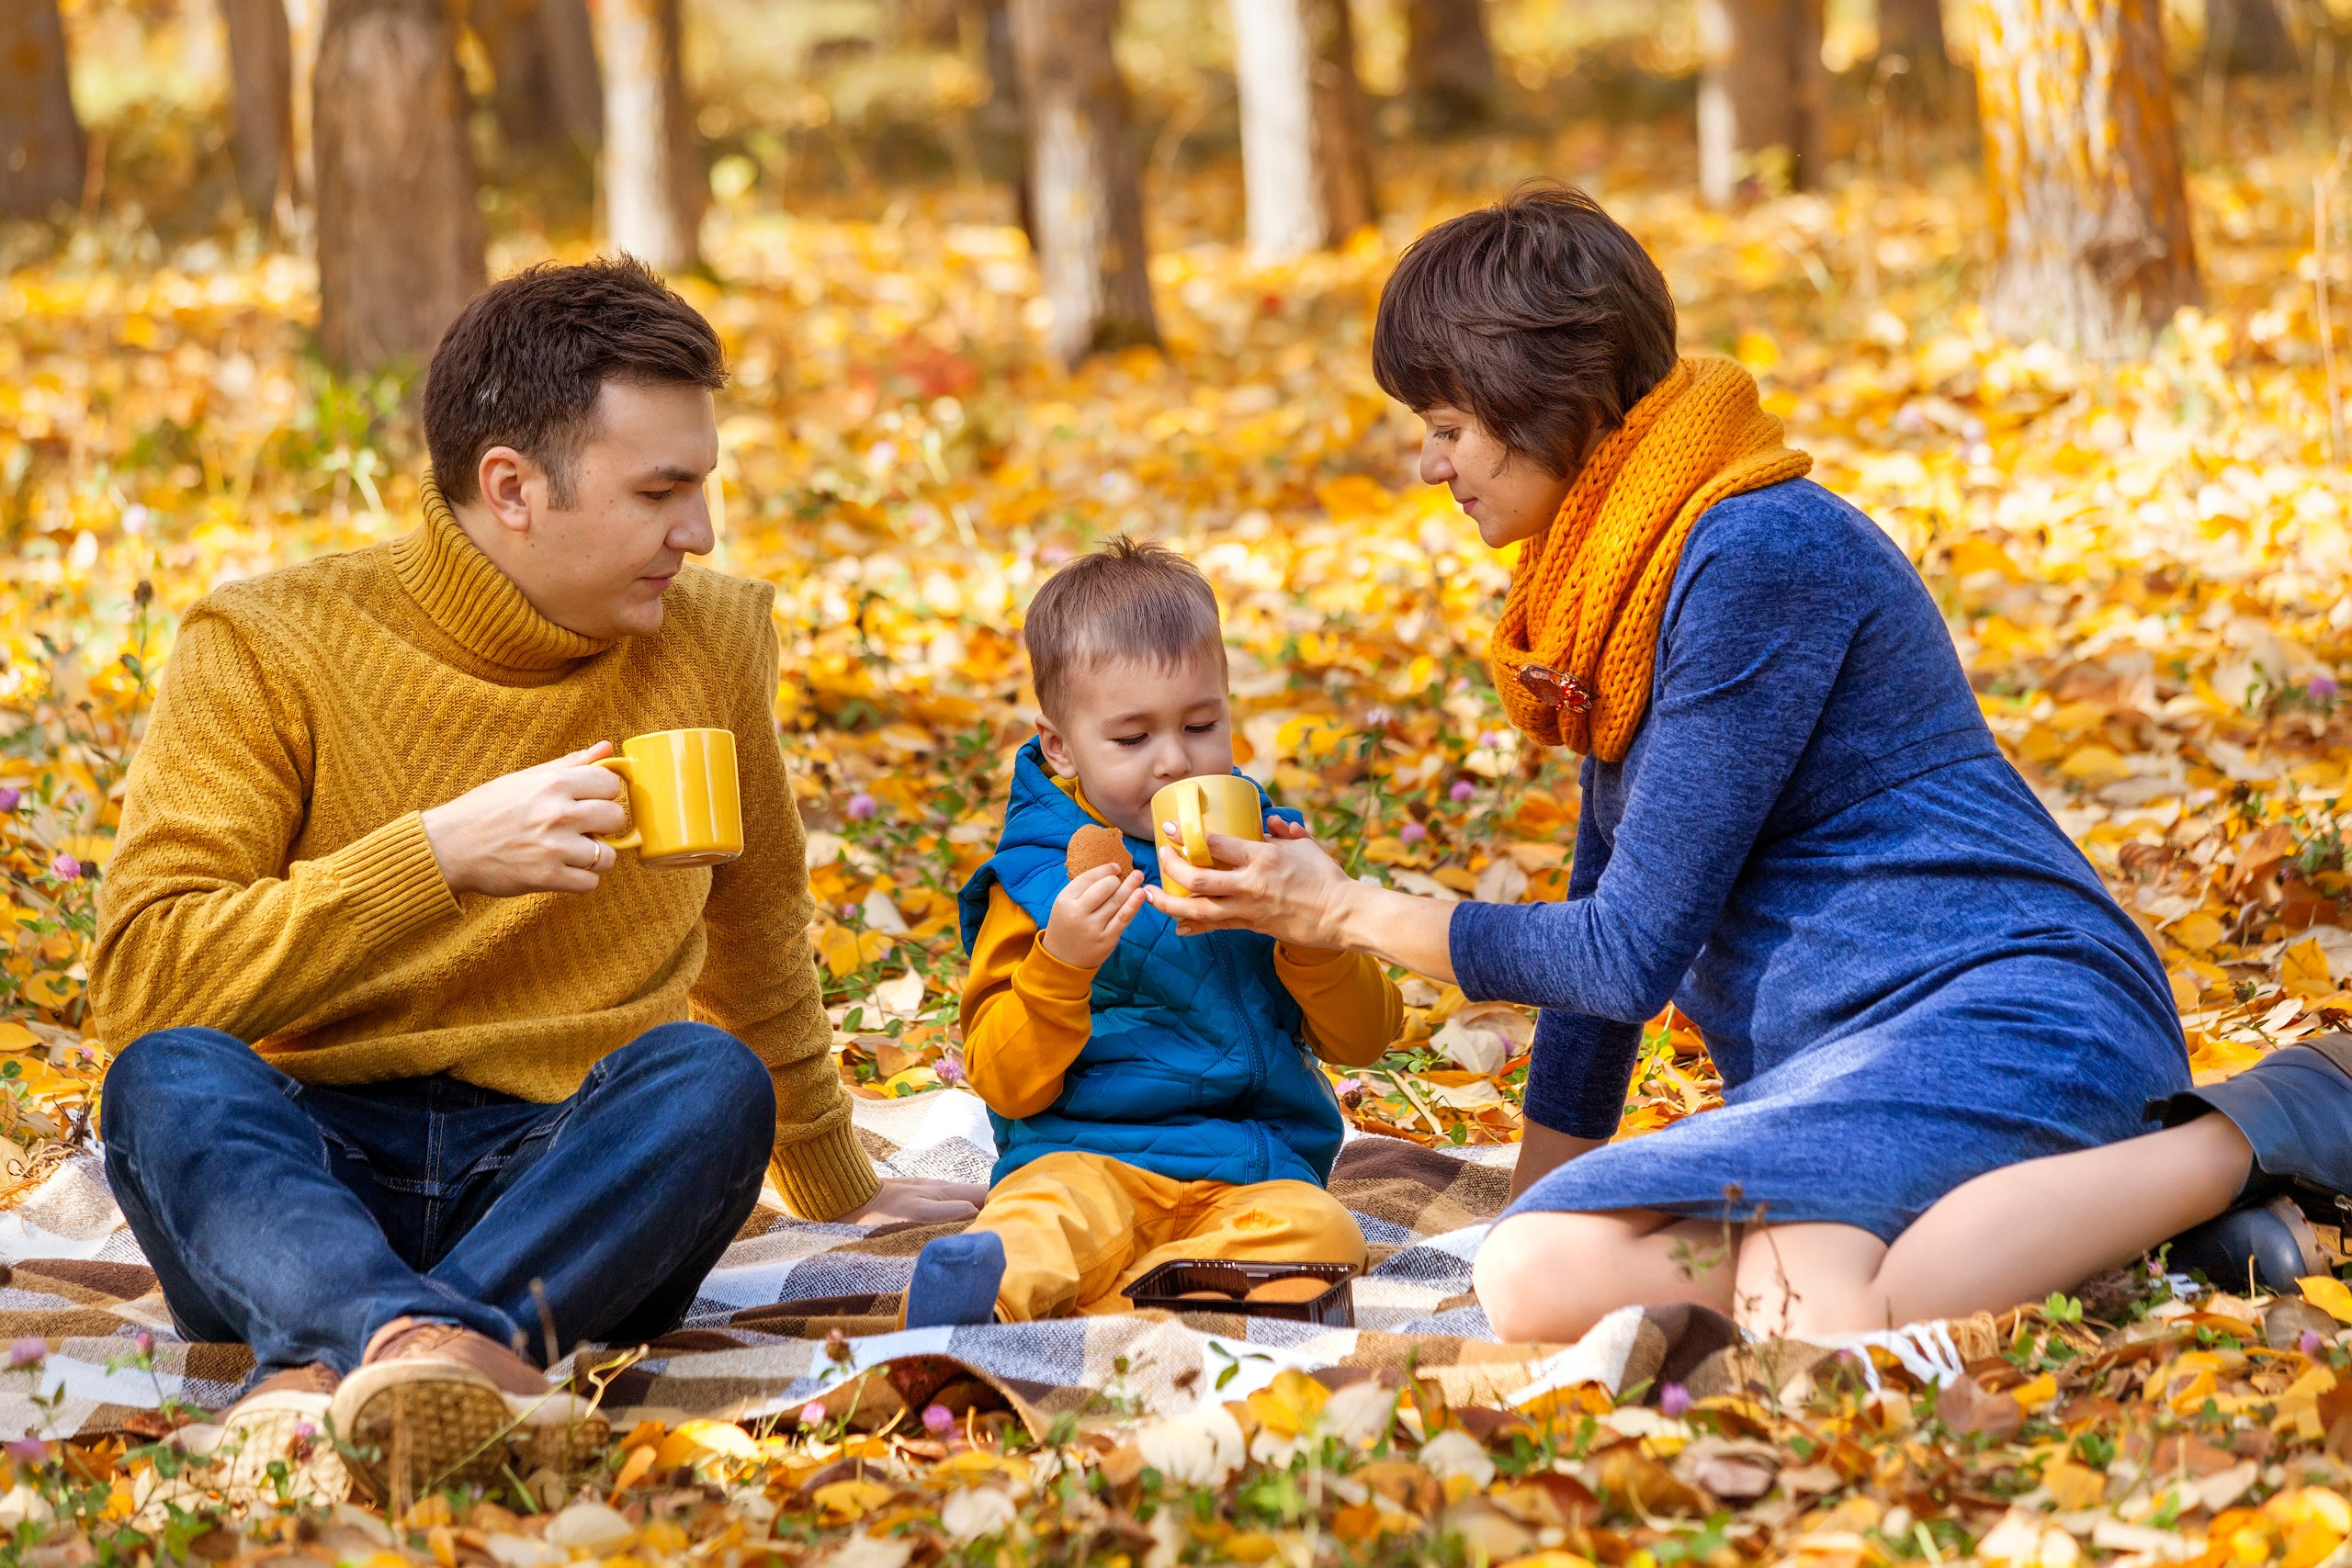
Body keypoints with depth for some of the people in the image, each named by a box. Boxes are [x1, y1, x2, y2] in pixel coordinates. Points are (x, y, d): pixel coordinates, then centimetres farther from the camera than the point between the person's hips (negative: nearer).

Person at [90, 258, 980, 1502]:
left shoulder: (712, 640, 9)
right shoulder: (264, 649, -4)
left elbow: (756, 931, 27)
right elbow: (138, 982, -14)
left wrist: (838, 1190, 39)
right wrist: (442, 854, -22)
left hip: (568, 1175, 2)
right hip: (304, 1172, -2)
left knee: (711, 1078, -31)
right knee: (175, 1078, -35)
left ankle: (325, 1375, -49)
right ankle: (437, 1353, -61)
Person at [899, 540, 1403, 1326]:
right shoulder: (1036, 880, 5)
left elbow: (1364, 1038, 11)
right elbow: (1005, 1086, -1)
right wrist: (1059, 965, -17)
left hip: (1254, 1175, 3)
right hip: (1089, 1159, -2)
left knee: (1319, 1232, -31)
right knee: (1049, 1215, -36)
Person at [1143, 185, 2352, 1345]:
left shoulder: (1754, 557, -12)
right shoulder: (1615, 576, 19)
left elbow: (1633, 953, -11)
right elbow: (1608, 910, 26)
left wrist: (1352, 915, 0)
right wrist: (1538, 1198, 23)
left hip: (2006, 1019, -9)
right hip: (1851, 1062, 9)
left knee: (1809, 1330, -41)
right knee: (1537, 1279, -24)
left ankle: (2240, 1138, -14)